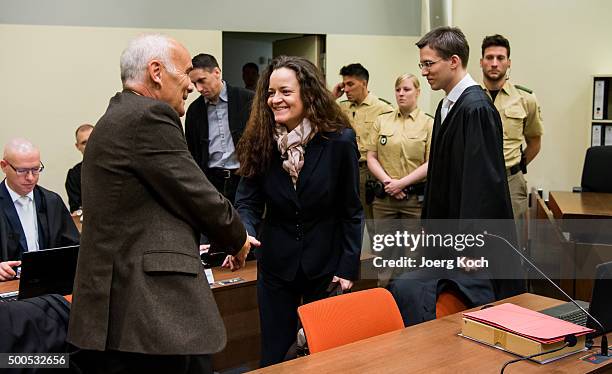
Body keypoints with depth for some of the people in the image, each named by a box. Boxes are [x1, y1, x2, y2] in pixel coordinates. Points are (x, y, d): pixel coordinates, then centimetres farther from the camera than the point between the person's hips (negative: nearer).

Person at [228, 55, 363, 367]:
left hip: (325, 264, -1)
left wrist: (348, 267, -7)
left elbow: (351, 210, -6)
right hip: (276, 263, 2)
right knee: (273, 355, 11)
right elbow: (248, 202, -7)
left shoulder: (340, 140, -13)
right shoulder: (259, 141, -8)